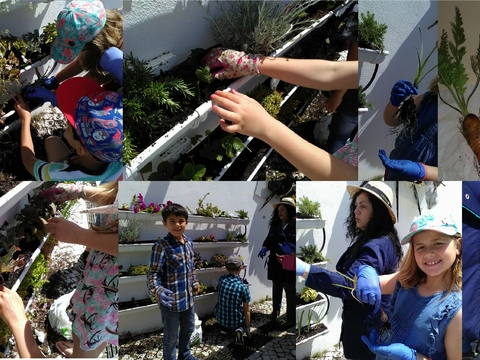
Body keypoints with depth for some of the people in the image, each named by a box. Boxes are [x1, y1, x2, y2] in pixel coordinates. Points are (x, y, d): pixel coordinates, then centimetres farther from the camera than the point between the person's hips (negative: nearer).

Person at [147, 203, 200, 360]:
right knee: (171, 336, 11)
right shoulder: (161, 246, -20)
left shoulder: (189, 242, 2)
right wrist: (157, 290, -37)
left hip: (188, 297, 7)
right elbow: (153, 273, -21)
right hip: (171, 300, -7)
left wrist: (195, 283, 17)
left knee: (188, 329, 27)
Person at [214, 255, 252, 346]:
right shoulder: (243, 287, -21)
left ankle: (225, 328, 15)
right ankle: (239, 329, -1)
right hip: (235, 322, -4)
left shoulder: (221, 280, -12)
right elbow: (246, 310, -12)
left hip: (220, 319, 4)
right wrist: (247, 328, 1)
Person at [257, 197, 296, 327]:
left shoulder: (295, 225, -12)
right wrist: (264, 248, -5)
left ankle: (291, 318, 19)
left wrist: (291, 250, -32)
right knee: (276, 289, 21)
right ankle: (275, 310, 40)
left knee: (290, 292, 6)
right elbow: (268, 240, 13)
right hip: (275, 263, 6)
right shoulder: (274, 225, 8)